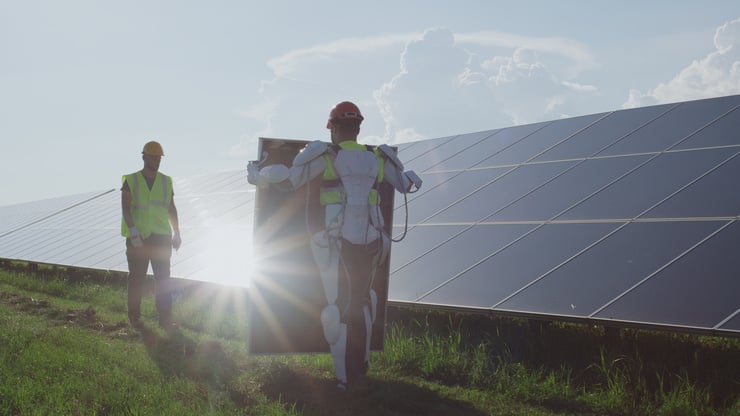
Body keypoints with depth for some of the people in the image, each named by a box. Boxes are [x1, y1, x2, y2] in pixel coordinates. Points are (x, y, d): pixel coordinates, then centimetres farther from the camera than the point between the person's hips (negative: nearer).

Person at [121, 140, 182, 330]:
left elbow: (171, 209, 12)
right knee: (137, 279, 4)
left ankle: (165, 319, 2)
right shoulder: (131, 181, -1)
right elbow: (125, 208, -9)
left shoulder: (166, 182, 8)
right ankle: (134, 317, 14)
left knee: (163, 279, 0)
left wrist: (177, 233, 5)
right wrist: (132, 229, -23)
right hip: (137, 239, -2)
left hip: (161, 237, 2)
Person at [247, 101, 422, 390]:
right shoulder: (378, 159, 8)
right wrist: (406, 175, 46)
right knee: (362, 298, 24)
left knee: (338, 306, 3)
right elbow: (409, 184, 22)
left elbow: (286, 179, -11)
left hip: (335, 242, -4)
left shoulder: (324, 156, -4)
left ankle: (344, 376, 2)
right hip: (370, 242, 4)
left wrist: (256, 174, 7)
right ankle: (361, 363, 32)